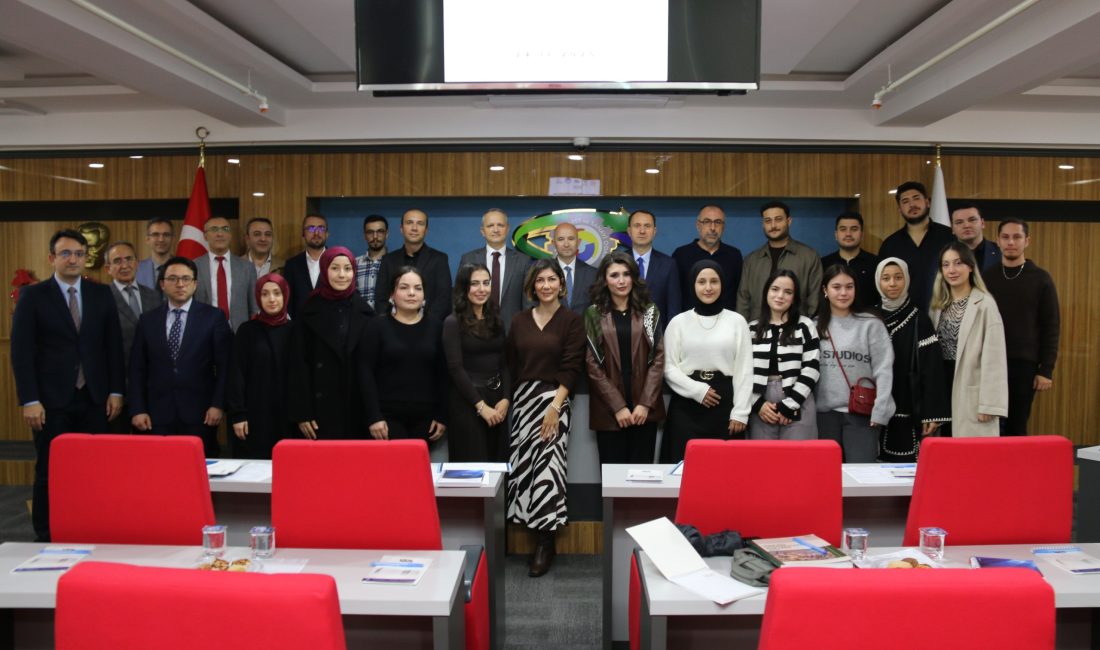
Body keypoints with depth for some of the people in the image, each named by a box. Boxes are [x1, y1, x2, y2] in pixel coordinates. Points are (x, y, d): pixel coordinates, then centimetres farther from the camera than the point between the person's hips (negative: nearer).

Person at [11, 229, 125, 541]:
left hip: (94, 398, 2)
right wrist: (30, 400, -10)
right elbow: (21, 351, -4)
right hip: (52, 400, -2)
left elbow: (114, 346, 9)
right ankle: (46, 538, 18)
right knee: (49, 472, 6)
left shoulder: (101, 294, 8)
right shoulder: (32, 296, 0)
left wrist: (116, 391, 4)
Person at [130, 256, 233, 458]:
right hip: (157, 414, 2)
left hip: (199, 414, -2)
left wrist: (218, 404, -6)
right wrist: (137, 410, 3)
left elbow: (224, 365, 1)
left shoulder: (214, 317, 3)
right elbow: (137, 369, 10)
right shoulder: (148, 320, 11)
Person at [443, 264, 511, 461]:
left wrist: (505, 399, -5)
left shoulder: (496, 320, 12)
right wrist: (481, 405, -13)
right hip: (467, 402, -5)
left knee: (497, 462, 7)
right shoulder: (453, 322, -5)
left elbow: (504, 364, 9)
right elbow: (456, 368, -10)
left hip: (497, 400, 5)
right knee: (472, 464, -1)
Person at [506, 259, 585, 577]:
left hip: (554, 399, -4)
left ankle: (546, 543, 2)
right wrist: (508, 401, 4)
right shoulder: (519, 320, 11)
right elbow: (510, 365, 12)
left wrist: (555, 406, -15)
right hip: (522, 400, 4)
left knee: (547, 466, -7)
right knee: (524, 466, 2)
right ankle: (530, 529, 15)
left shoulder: (572, 320, 0)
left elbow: (570, 368, -6)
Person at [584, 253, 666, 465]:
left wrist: (646, 403, -8)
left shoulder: (650, 311, 7)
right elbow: (593, 364, -2)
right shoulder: (594, 314, 2)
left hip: (645, 408, 1)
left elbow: (658, 358, 2)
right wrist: (617, 406, -9)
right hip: (609, 410, -1)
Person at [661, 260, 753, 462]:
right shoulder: (678, 322, 5)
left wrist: (740, 413, -3)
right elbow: (669, 367, 2)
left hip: (724, 403, 0)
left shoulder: (737, 321, 6)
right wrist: (697, 390, -11)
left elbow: (744, 370, 3)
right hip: (687, 404, 0)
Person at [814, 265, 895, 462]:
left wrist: (879, 412, -9)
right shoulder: (816, 325, 8)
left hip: (861, 412, -3)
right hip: (825, 412, 3)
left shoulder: (871, 323, 0)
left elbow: (883, 370, -4)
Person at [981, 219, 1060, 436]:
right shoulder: (986, 278, 5)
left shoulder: (1040, 279, 1)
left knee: (1018, 426, 6)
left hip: (1025, 364, -1)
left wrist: (1046, 370, -6)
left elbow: (1051, 327, 0)